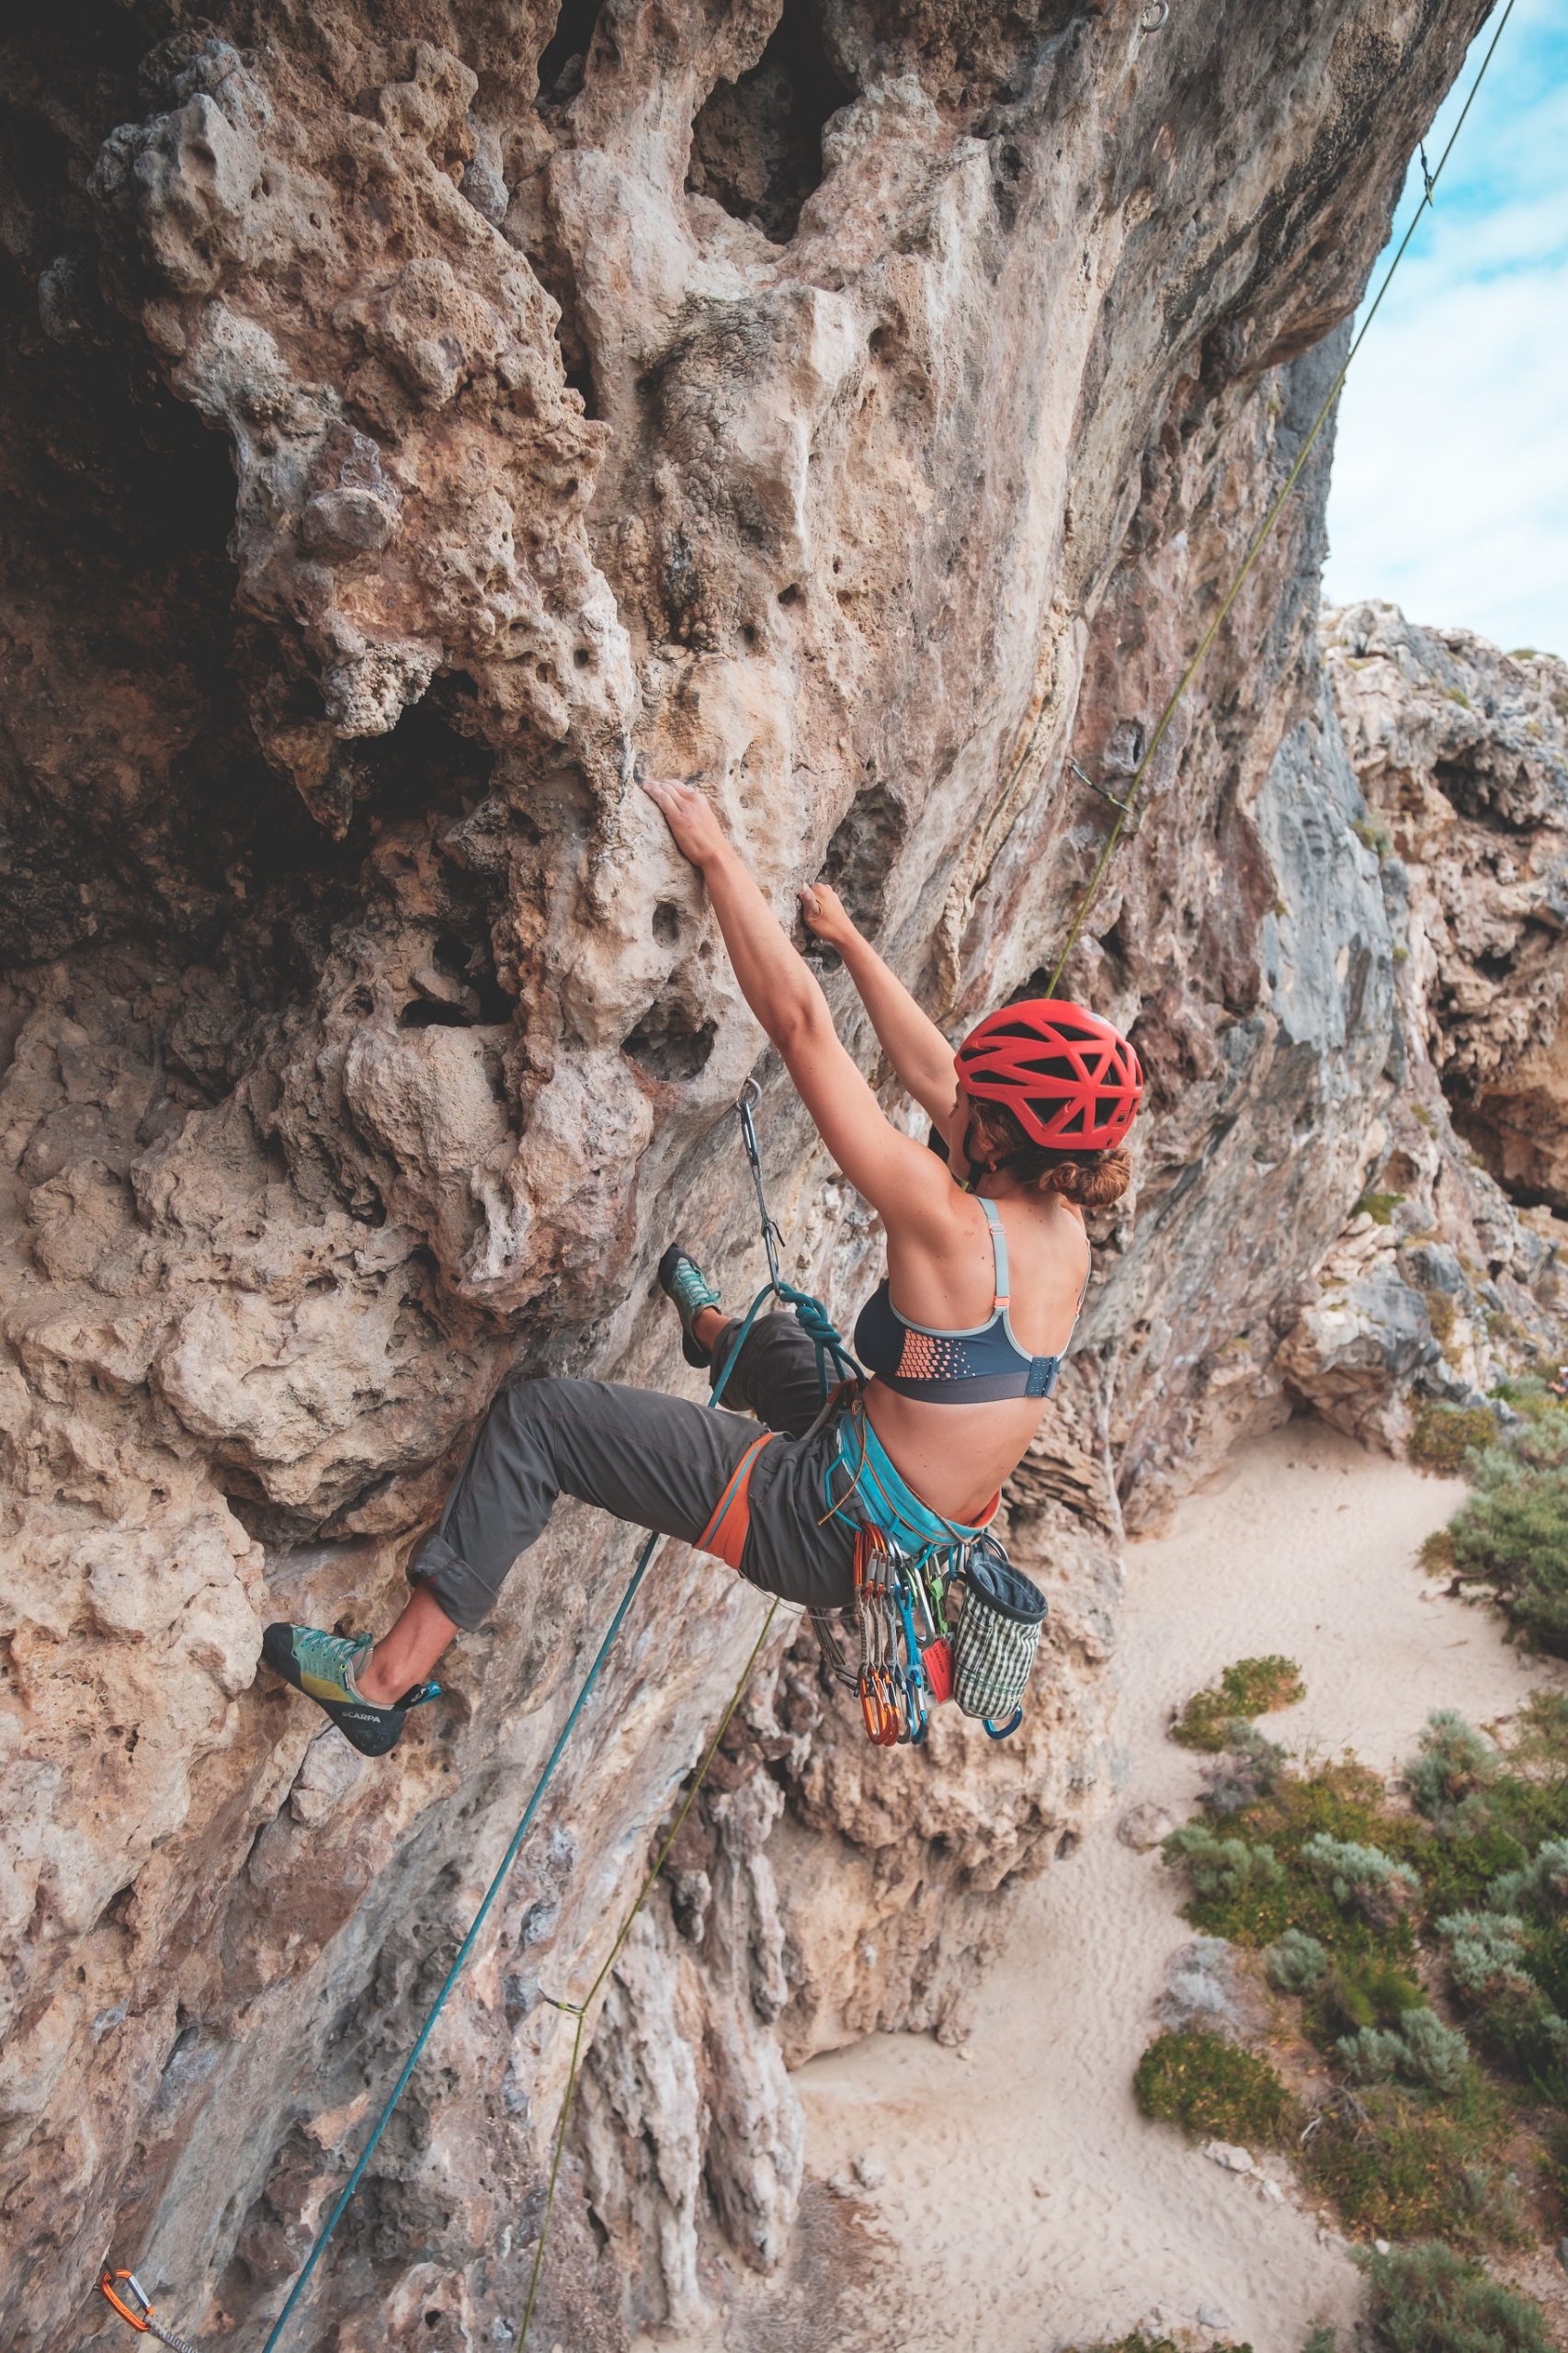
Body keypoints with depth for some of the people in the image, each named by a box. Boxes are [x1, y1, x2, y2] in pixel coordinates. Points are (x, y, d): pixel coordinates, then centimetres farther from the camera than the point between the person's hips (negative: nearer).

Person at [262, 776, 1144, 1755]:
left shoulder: (949, 1226, -27)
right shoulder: (1066, 1232, -4)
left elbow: (799, 1019, -25)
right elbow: (927, 1070, 9)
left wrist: (715, 852, -17)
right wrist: (849, 937, 18)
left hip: (820, 1529, -8)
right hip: (919, 1535, 9)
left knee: (534, 1418, -2)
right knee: (776, 1337, 36)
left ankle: (390, 1675, 7)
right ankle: (713, 1330, 73)